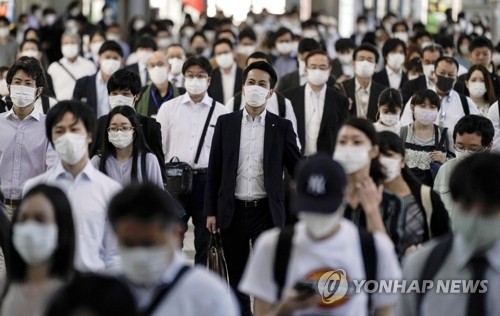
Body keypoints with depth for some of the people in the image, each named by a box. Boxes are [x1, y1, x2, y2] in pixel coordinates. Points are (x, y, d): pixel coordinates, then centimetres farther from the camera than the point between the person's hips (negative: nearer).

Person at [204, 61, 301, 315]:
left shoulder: (282, 126, 1)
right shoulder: (225, 123, 4)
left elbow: (298, 169, 4)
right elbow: (214, 170, 5)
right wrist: (211, 211, 2)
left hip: (266, 211, -1)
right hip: (232, 210, 2)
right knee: (237, 276, 9)